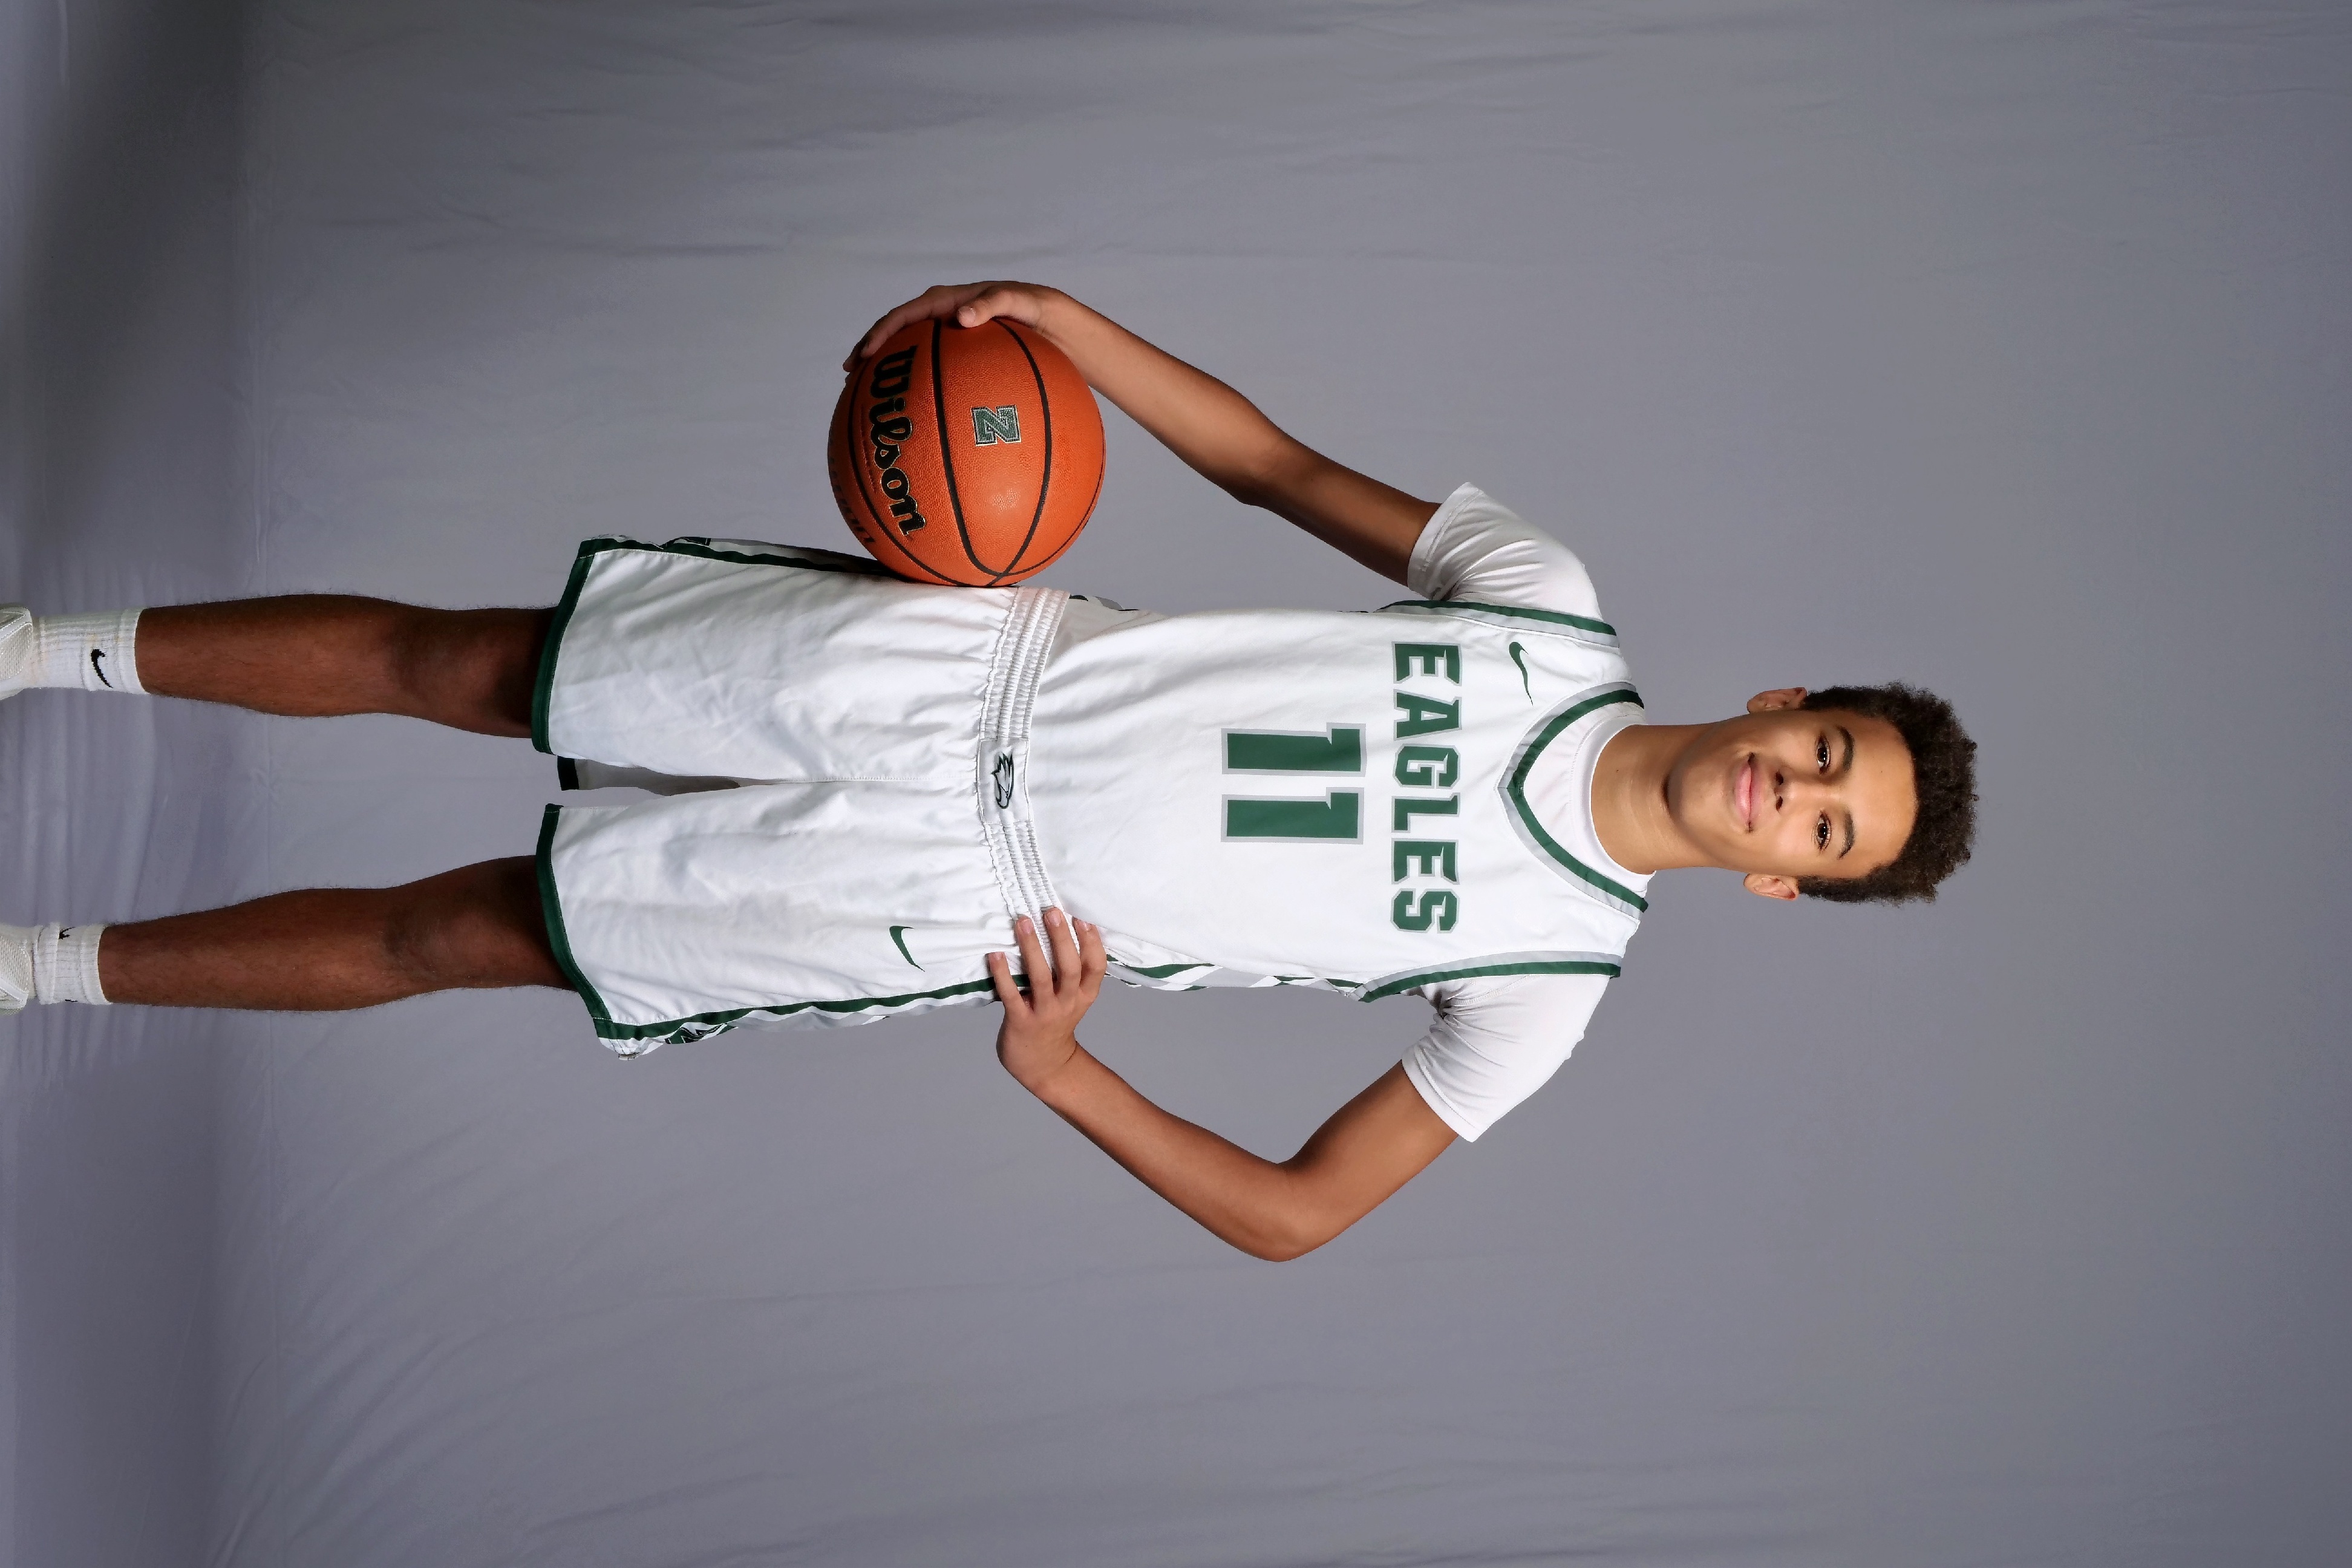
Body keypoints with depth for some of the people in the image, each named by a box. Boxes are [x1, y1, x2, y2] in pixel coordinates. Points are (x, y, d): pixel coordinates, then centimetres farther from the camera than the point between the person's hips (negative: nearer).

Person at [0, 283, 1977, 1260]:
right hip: (965, 664, 2)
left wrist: (1059, 1077, -19)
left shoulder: (1550, 980, -6)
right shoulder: (1560, 617, -1)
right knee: (446, 668, 2)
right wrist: (1062, 319, -10)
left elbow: (1298, 1214, -5)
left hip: (964, 911, -2)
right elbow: (1288, 468, 6)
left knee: (456, 930, 1)